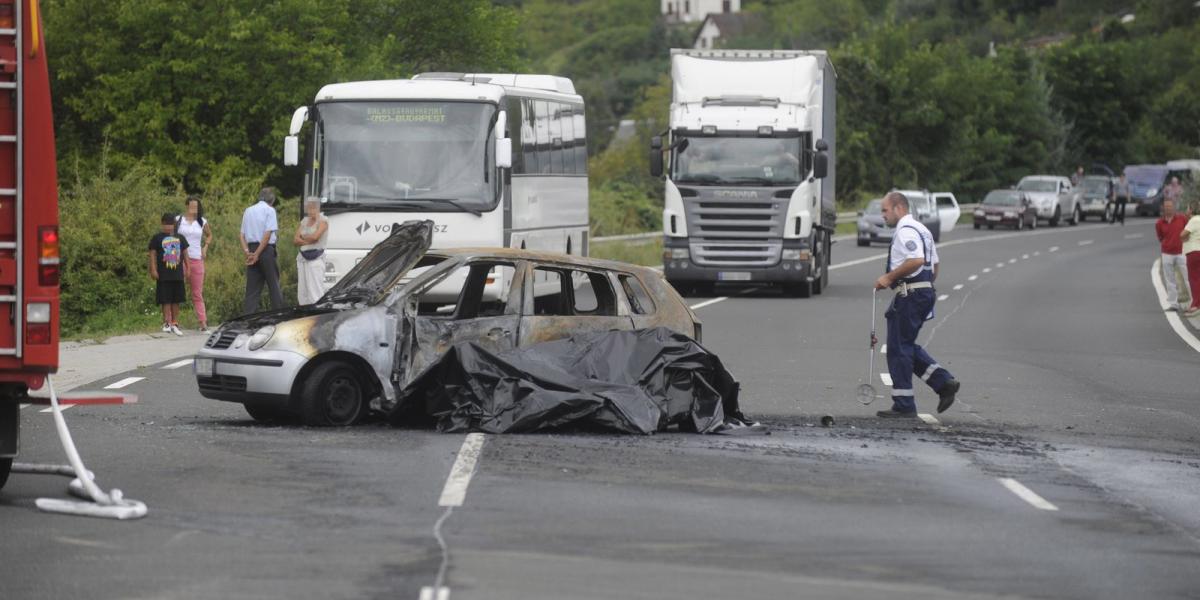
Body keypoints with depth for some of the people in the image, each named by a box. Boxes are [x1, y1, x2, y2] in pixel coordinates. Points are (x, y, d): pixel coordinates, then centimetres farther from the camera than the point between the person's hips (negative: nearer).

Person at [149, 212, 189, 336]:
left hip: (178, 274, 4)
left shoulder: (179, 238, 12)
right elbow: (153, 254, -4)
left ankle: (175, 323, 14)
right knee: (165, 300, -4)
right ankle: (166, 322, -3)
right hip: (164, 275, -4)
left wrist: (187, 269, 10)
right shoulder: (157, 238, 0)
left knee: (176, 300, 8)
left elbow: (185, 254, 16)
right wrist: (153, 269, -13)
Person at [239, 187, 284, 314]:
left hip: (252, 250, 5)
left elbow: (242, 234, 8)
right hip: (266, 250, -5)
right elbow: (268, 233, -13)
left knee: (252, 288, 5)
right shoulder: (269, 210, -4)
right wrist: (257, 254, -13)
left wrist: (246, 251, -4)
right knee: (274, 285, 2)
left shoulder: (248, 211, 14)